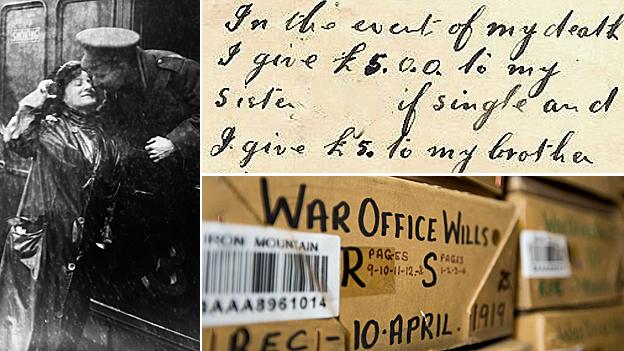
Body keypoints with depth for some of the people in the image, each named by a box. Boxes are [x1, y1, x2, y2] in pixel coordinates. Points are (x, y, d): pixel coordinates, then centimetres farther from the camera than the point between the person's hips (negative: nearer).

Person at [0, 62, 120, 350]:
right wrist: (35, 101, -17)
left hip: (82, 246, 4)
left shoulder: (105, 140, 10)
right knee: (25, 319, 3)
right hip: (40, 236, -4)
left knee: (67, 327, 12)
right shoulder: (49, 126, -1)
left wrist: (103, 235, 16)